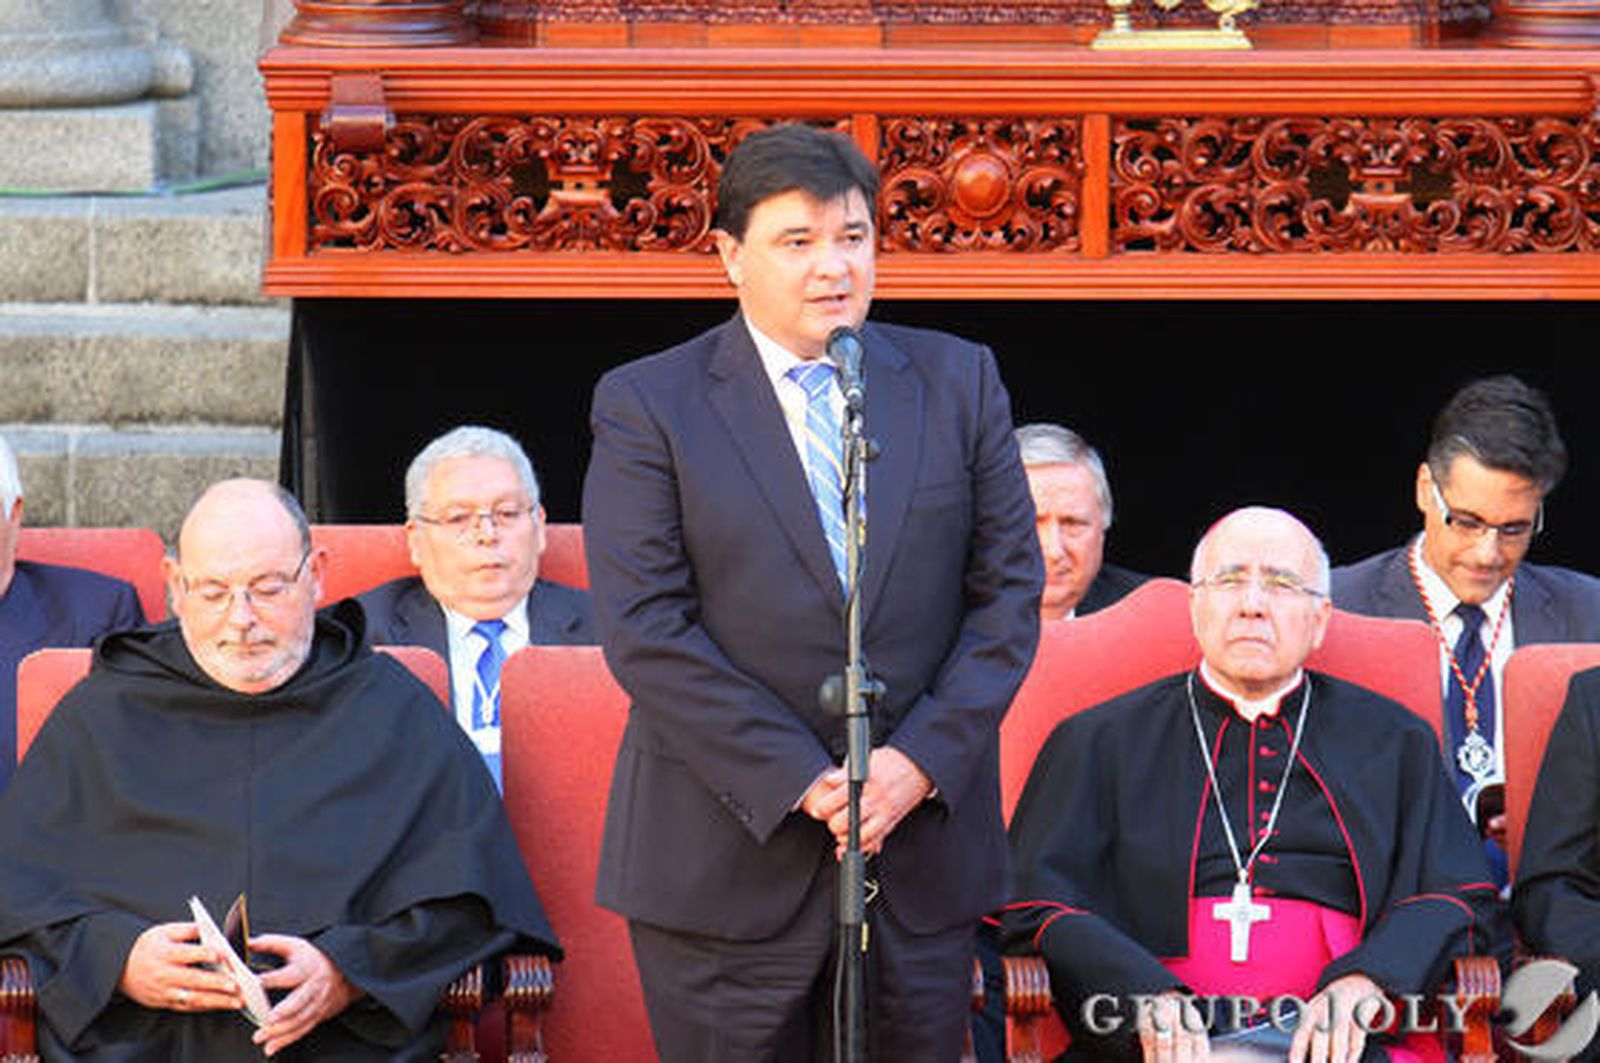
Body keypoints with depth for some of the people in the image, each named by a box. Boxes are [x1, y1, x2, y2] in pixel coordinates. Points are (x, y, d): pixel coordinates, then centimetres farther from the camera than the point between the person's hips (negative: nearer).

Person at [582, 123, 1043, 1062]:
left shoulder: (958, 382, 9)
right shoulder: (647, 404, 0)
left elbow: (1009, 589, 6)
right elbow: (644, 630, -8)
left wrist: (923, 759, -8)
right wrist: (797, 781, -15)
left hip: (923, 851, 2)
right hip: (729, 865, -2)